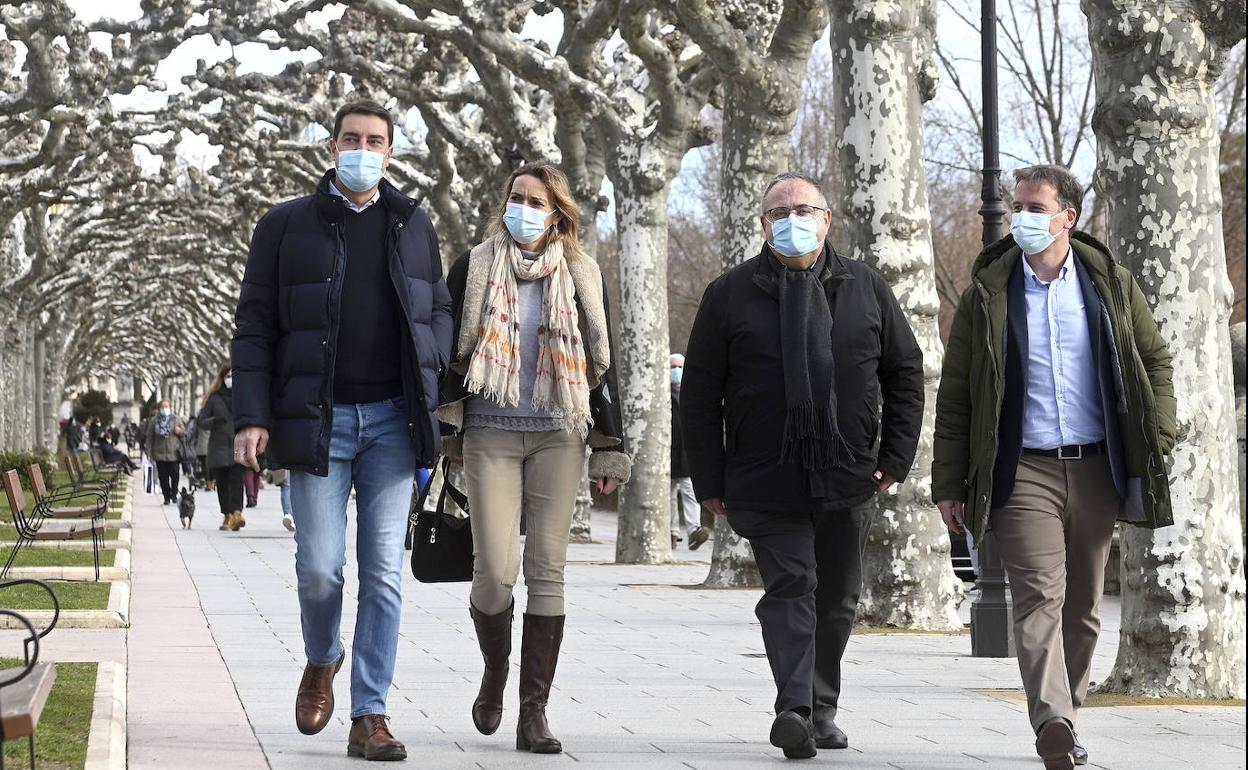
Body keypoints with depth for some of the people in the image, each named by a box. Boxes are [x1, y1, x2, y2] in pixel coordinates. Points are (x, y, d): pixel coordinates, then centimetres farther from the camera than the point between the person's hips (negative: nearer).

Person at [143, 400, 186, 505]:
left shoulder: (177, 419, 8)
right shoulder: (154, 420, 8)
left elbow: (184, 432, 14)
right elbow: (150, 436, 9)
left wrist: (180, 431, -10)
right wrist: (149, 451, 4)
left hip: (173, 452, -1)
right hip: (159, 453, 1)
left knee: (175, 475, -7)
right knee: (163, 477, 1)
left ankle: (174, 494, 12)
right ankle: (167, 497, 9)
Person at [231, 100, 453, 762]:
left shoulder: (413, 224, 11)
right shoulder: (286, 227, 3)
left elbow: (438, 310, 18)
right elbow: (254, 327, 2)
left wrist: (434, 384, 2)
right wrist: (252, 418, -7)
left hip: (392, 419, 2)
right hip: (316, 419, -2)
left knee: (384, 571, -2)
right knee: (319, 567, -5)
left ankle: (369, 716, 4)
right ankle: (321, 661, 27)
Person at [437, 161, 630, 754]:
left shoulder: (581, 276, 9)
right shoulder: (473, 269, 4)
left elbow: (602, 366, 12)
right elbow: (447, 352, 5)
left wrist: (609, 451, 8)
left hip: (558, 437, 1)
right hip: (490, 434, -1)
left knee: (547, 571, -3)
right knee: (495, 572, -10)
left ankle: (534, 712, 2)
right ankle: (495, 670, 21)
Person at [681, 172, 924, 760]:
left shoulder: (866, 289, 8)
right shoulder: (730, 295, 2)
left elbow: (905, 371, 14)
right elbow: (700, 394, 3)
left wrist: (896, 454, 5)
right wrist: (710, 480, -2)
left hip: (848, 477, 3)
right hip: (766, 480, -3)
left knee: (837, 599, 10)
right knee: (790, 588, -14)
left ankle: (821, 710, 23)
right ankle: (794, 708, -22)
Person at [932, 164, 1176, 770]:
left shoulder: (1110, 282, 7)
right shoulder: (987, 294, 2)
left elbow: (1154, 358, 16)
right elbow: (955, 397, 4)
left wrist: (1157, 439, 4)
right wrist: (949, 484, 0)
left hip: (1097, 469, 3)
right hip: (1024, 471, -3)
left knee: (1082, 607, 9)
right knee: (1041, 596, -16)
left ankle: (1062, 720, 23)